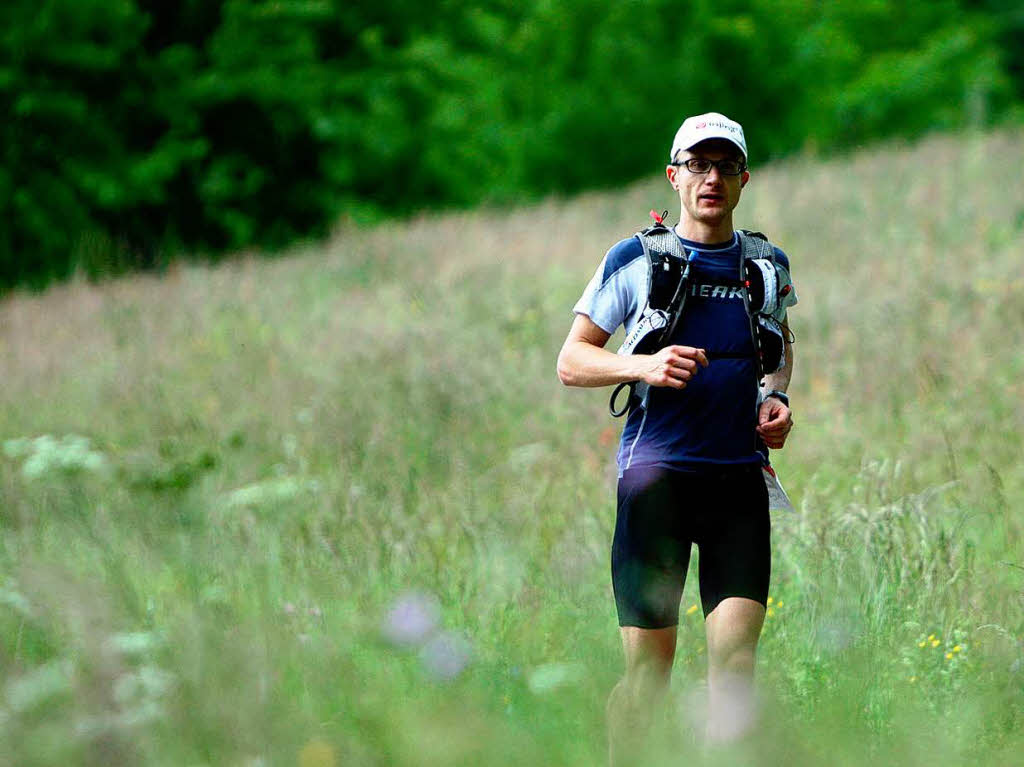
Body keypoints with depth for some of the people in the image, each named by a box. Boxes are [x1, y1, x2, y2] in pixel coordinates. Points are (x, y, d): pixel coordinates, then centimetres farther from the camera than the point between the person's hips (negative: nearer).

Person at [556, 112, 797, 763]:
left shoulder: (766, 265, 12)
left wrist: (777, 398, 8)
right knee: (649, 665, -2)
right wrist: (644, 366, -13)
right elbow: (571, 362, 5)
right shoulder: (636, 260, 3)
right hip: (656, 471, -2)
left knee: (736, 654, -12)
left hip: (740, 477, 2)